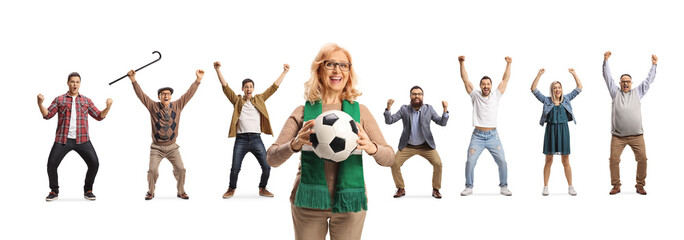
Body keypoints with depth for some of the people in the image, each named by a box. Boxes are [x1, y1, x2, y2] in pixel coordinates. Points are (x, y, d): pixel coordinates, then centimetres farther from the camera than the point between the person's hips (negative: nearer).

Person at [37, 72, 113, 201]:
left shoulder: (86, 101, 13)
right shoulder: (59, 100, 9)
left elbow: (99, 116, 10)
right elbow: (47, 115, 2)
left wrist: (108, 106, -7)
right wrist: (40, 103, -15)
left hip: (82, 140, 1)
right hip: (63, 140, -1)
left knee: (94, 164, -10)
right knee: (51, 165, -7)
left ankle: (88, 190, 9)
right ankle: (54, 191, 13)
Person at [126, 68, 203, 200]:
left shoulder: (177, 106, 3)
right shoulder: (153, 106, -1)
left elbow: (189, 94, -1)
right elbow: (141, 94, -7)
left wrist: (198, 80, -8)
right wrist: (133, 80, -17)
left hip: (172, 147, 2)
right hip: (156, 147, -1)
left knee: (180, 169, -5)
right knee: (153, 170, -11)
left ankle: (181, 192, 15)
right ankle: (151, 192, 10)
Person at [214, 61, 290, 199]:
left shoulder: (259, 100, 15)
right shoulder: (237, 101, 10)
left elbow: (274, 87, 16)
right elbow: (225, 87, 2)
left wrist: (285, 72, 15)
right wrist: (218, 70, -8)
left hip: (256, 139, 2)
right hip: (241, 139, -2)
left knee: (267, 166, -4)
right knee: (235, 168, -4)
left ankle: (262, 189, 17)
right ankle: (231, 189, 19)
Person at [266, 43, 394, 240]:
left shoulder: (360, 112, 6)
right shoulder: (303, 112, 4)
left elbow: (389, 158, 2)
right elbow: (271, 159, -2)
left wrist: (371, 148, -21)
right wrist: (295, 144, -23)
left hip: (349, 202, 1)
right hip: (308, 202, 0)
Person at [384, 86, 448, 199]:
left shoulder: (428, 109, -2)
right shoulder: (404, 109, -3)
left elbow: (442, 123, -4)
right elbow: (389, 121, -7)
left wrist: (445, 110, -21)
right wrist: (388, 108, -24)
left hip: (425, 146, 0)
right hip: (407, 146, 0)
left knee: (438, 164, -15)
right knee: (394, 164, -12)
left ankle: (436, 189, 4)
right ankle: (401, 189, 8)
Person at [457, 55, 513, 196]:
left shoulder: (496, 95, 7)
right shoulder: (475, 95, 4)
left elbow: (506, 79, 4)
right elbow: (465, 79, -2)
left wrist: (508, 64, -5)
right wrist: (461, 63, -11)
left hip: (493, 136, 1)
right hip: (477, 136, -1)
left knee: (502, 161, -5)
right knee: (470, 162, -7)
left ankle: (504, 186, 9)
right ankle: (469, 187, 8)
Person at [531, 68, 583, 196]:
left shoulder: (566, 99, 10)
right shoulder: (547, 100, 4)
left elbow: (579, 88, 11)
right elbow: (533, 89, -2)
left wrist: (574, 74, 3)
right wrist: (539, 75, -8)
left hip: (563, 130, 1)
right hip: (551, 130, -1)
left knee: (566, 161, 4)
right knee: (549, 160, 3)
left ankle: (570, 187, 9)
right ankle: (545, 187, 8)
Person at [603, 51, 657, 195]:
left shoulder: (637, 93, 16)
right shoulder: (615, 92, 14)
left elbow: (648, 80, 18)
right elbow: (608, 77, 10)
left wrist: (654, 65, 17)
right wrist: (605, 61, 3)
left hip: (636, 135, 1)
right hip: (618, 136, -1)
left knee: (642, 159, -7)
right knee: (614, 159, -8)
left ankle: (640, 186, 4)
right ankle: (616, 186, 4)